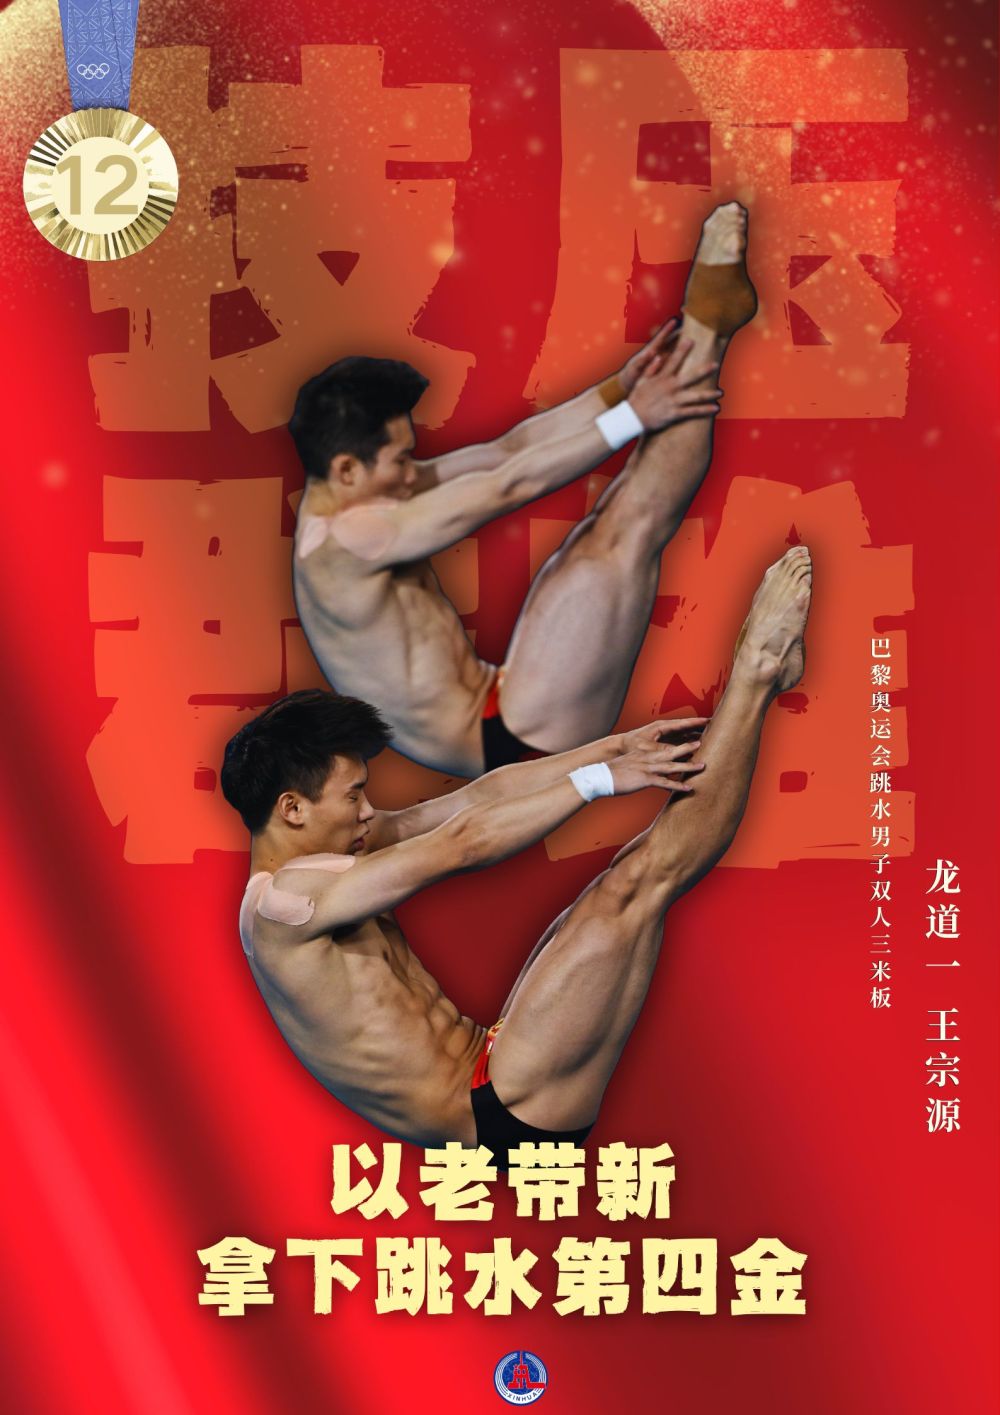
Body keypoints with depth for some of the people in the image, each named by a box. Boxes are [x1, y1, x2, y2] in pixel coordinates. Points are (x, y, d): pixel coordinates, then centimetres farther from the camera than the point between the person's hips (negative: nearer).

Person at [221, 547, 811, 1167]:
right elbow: (461, 844, -23)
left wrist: (618, 745, 1)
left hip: (488, 1069, 9)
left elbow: (480, 796, 5)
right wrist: (601, 778, -16)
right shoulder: (284, 899, -17)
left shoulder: (320, 858, 11)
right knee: (640, 880, -14)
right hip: (502, 1118, -9)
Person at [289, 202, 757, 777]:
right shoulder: (345, 540, -22)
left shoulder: (345, 500, 8)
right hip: (511, 745, -10)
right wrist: (632, 416, -15)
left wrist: (618, 388, 0)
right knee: (631, 526, -14)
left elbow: (507, 449, 6)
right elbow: (509, 486, -22)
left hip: (495, 712, 10)